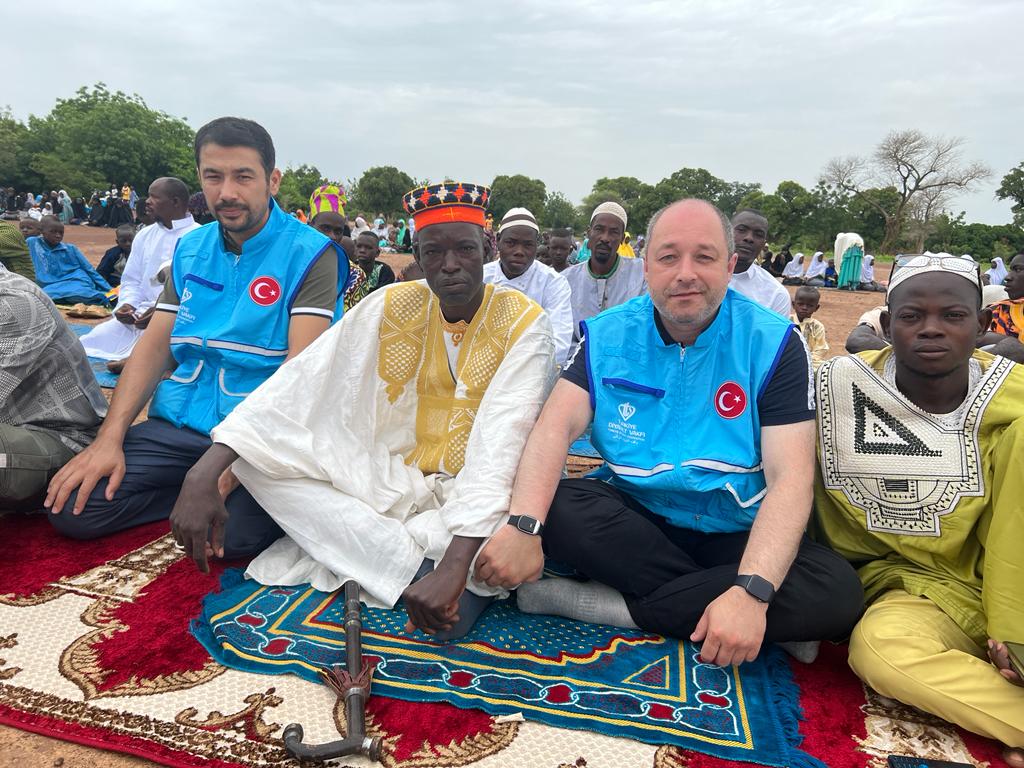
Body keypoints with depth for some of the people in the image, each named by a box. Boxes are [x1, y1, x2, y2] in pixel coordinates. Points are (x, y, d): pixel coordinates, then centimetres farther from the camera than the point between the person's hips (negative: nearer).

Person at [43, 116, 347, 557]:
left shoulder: (311, 255, -8)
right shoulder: (190, 249, 12)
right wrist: (109, 439, -4)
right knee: (71, 509, -10)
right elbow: (155, 347, 10)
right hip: (179, 424, 6)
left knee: (229, 535, -29)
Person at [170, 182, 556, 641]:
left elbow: (502, 442, -26)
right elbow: (298, 385, -10)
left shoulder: (523, 322, -13)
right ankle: (418, 567, -16)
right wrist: (203, 476, -22)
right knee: (256, 458, -15)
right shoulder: (392, 307, -3)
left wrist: (454, 565, -37)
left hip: (478, 492, -4)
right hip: (398, 481, 4)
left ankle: (349, 547, -9)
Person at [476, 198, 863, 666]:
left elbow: (790, 477, -15)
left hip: (734, 534, 0)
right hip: (629, 518, 1)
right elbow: (558, 425, -13)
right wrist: (524, 525, -32)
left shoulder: (773, 344, -7)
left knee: (838, 593, -26)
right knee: (551, 503, -28)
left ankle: (610, 604, -20)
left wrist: (751, 592, -30)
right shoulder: (608, 335, -1)